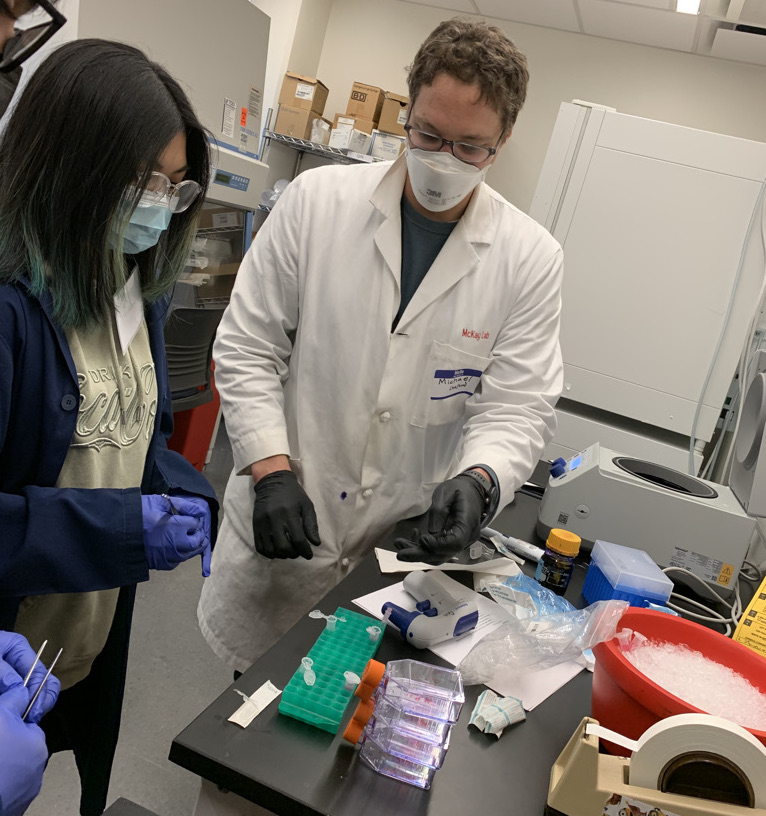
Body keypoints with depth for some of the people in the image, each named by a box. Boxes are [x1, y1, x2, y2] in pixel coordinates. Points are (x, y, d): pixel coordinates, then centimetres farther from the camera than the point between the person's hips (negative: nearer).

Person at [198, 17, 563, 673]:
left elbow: (518, 407, -6)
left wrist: (479, 480, -27)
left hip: (407, 540, 1)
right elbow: (247, 348, -4)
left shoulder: (530, 259, -6)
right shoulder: (318, 199, -7)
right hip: (283, 519, 0)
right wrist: (272, 469, -14)